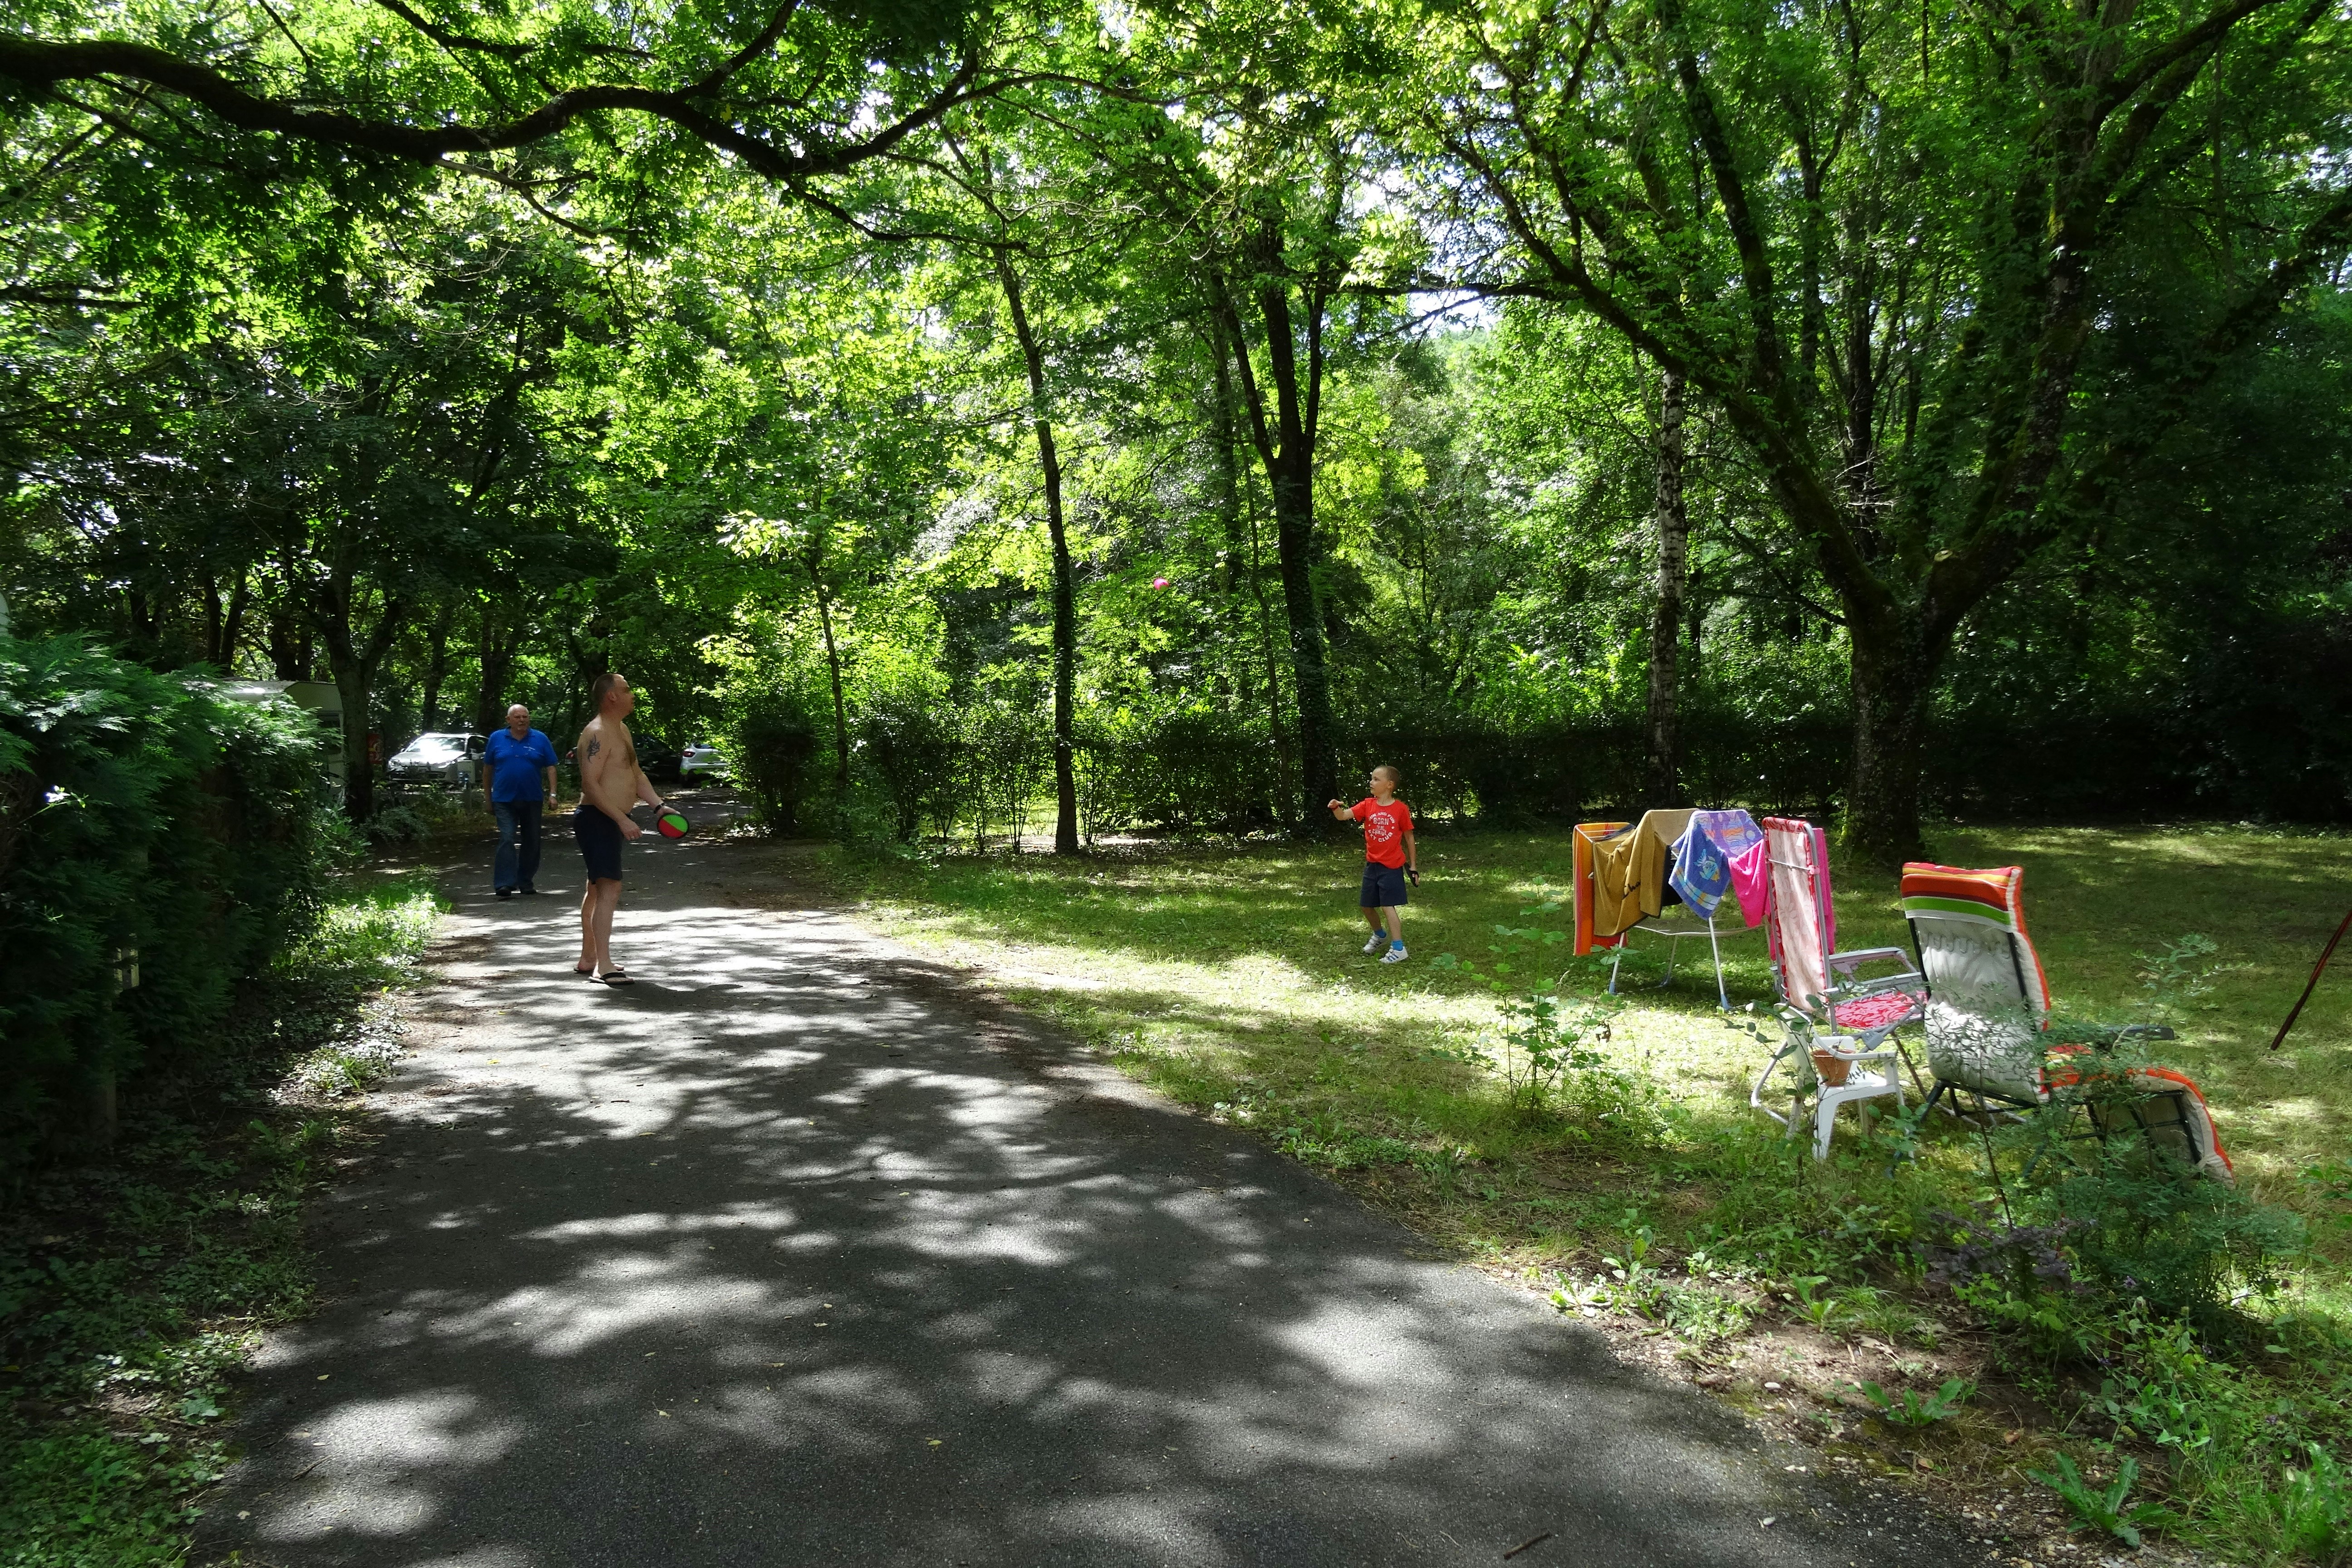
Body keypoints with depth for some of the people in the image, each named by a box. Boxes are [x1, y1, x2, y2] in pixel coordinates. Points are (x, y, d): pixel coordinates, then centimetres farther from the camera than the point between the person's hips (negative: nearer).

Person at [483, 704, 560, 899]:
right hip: (504, 801, -2)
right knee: (507, 840, -12)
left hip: (532, 800, 2)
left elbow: (551, 768, 4)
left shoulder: (540, 740, 4)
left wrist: (552, 794, -5)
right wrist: (488, 797, 9)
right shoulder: (497, 739, 4)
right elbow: (488, 769, 9)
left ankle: (526, 883, 20)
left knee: (531, 842, 8)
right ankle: (504, 884, -15)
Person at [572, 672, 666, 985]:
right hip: (596, 819, -11)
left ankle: (588, 959, 28)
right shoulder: (597, 733, -16)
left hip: (611, 821, 11)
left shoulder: (621, 729, 16)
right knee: (609, 888, -17)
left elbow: (636, 774, 22)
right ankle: (604, 967, -19)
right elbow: (591, 784, -23)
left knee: (597, 889, 17)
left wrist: (658, 806, 9)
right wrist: (623, 820, -27)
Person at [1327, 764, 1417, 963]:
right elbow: (1343, 816, -12)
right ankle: (1379, 935, 40)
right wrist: (1336, 808, -35)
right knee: (1367, 906, 14)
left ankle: (1398, 949, -6)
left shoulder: (1400, 809, -9)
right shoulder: (1368, 805, 0)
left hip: (1392, 866, -5)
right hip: (1372, 864, 5)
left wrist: (1413, 866, 1)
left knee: (1387, 906, -12)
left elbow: (1409, 837, -1)